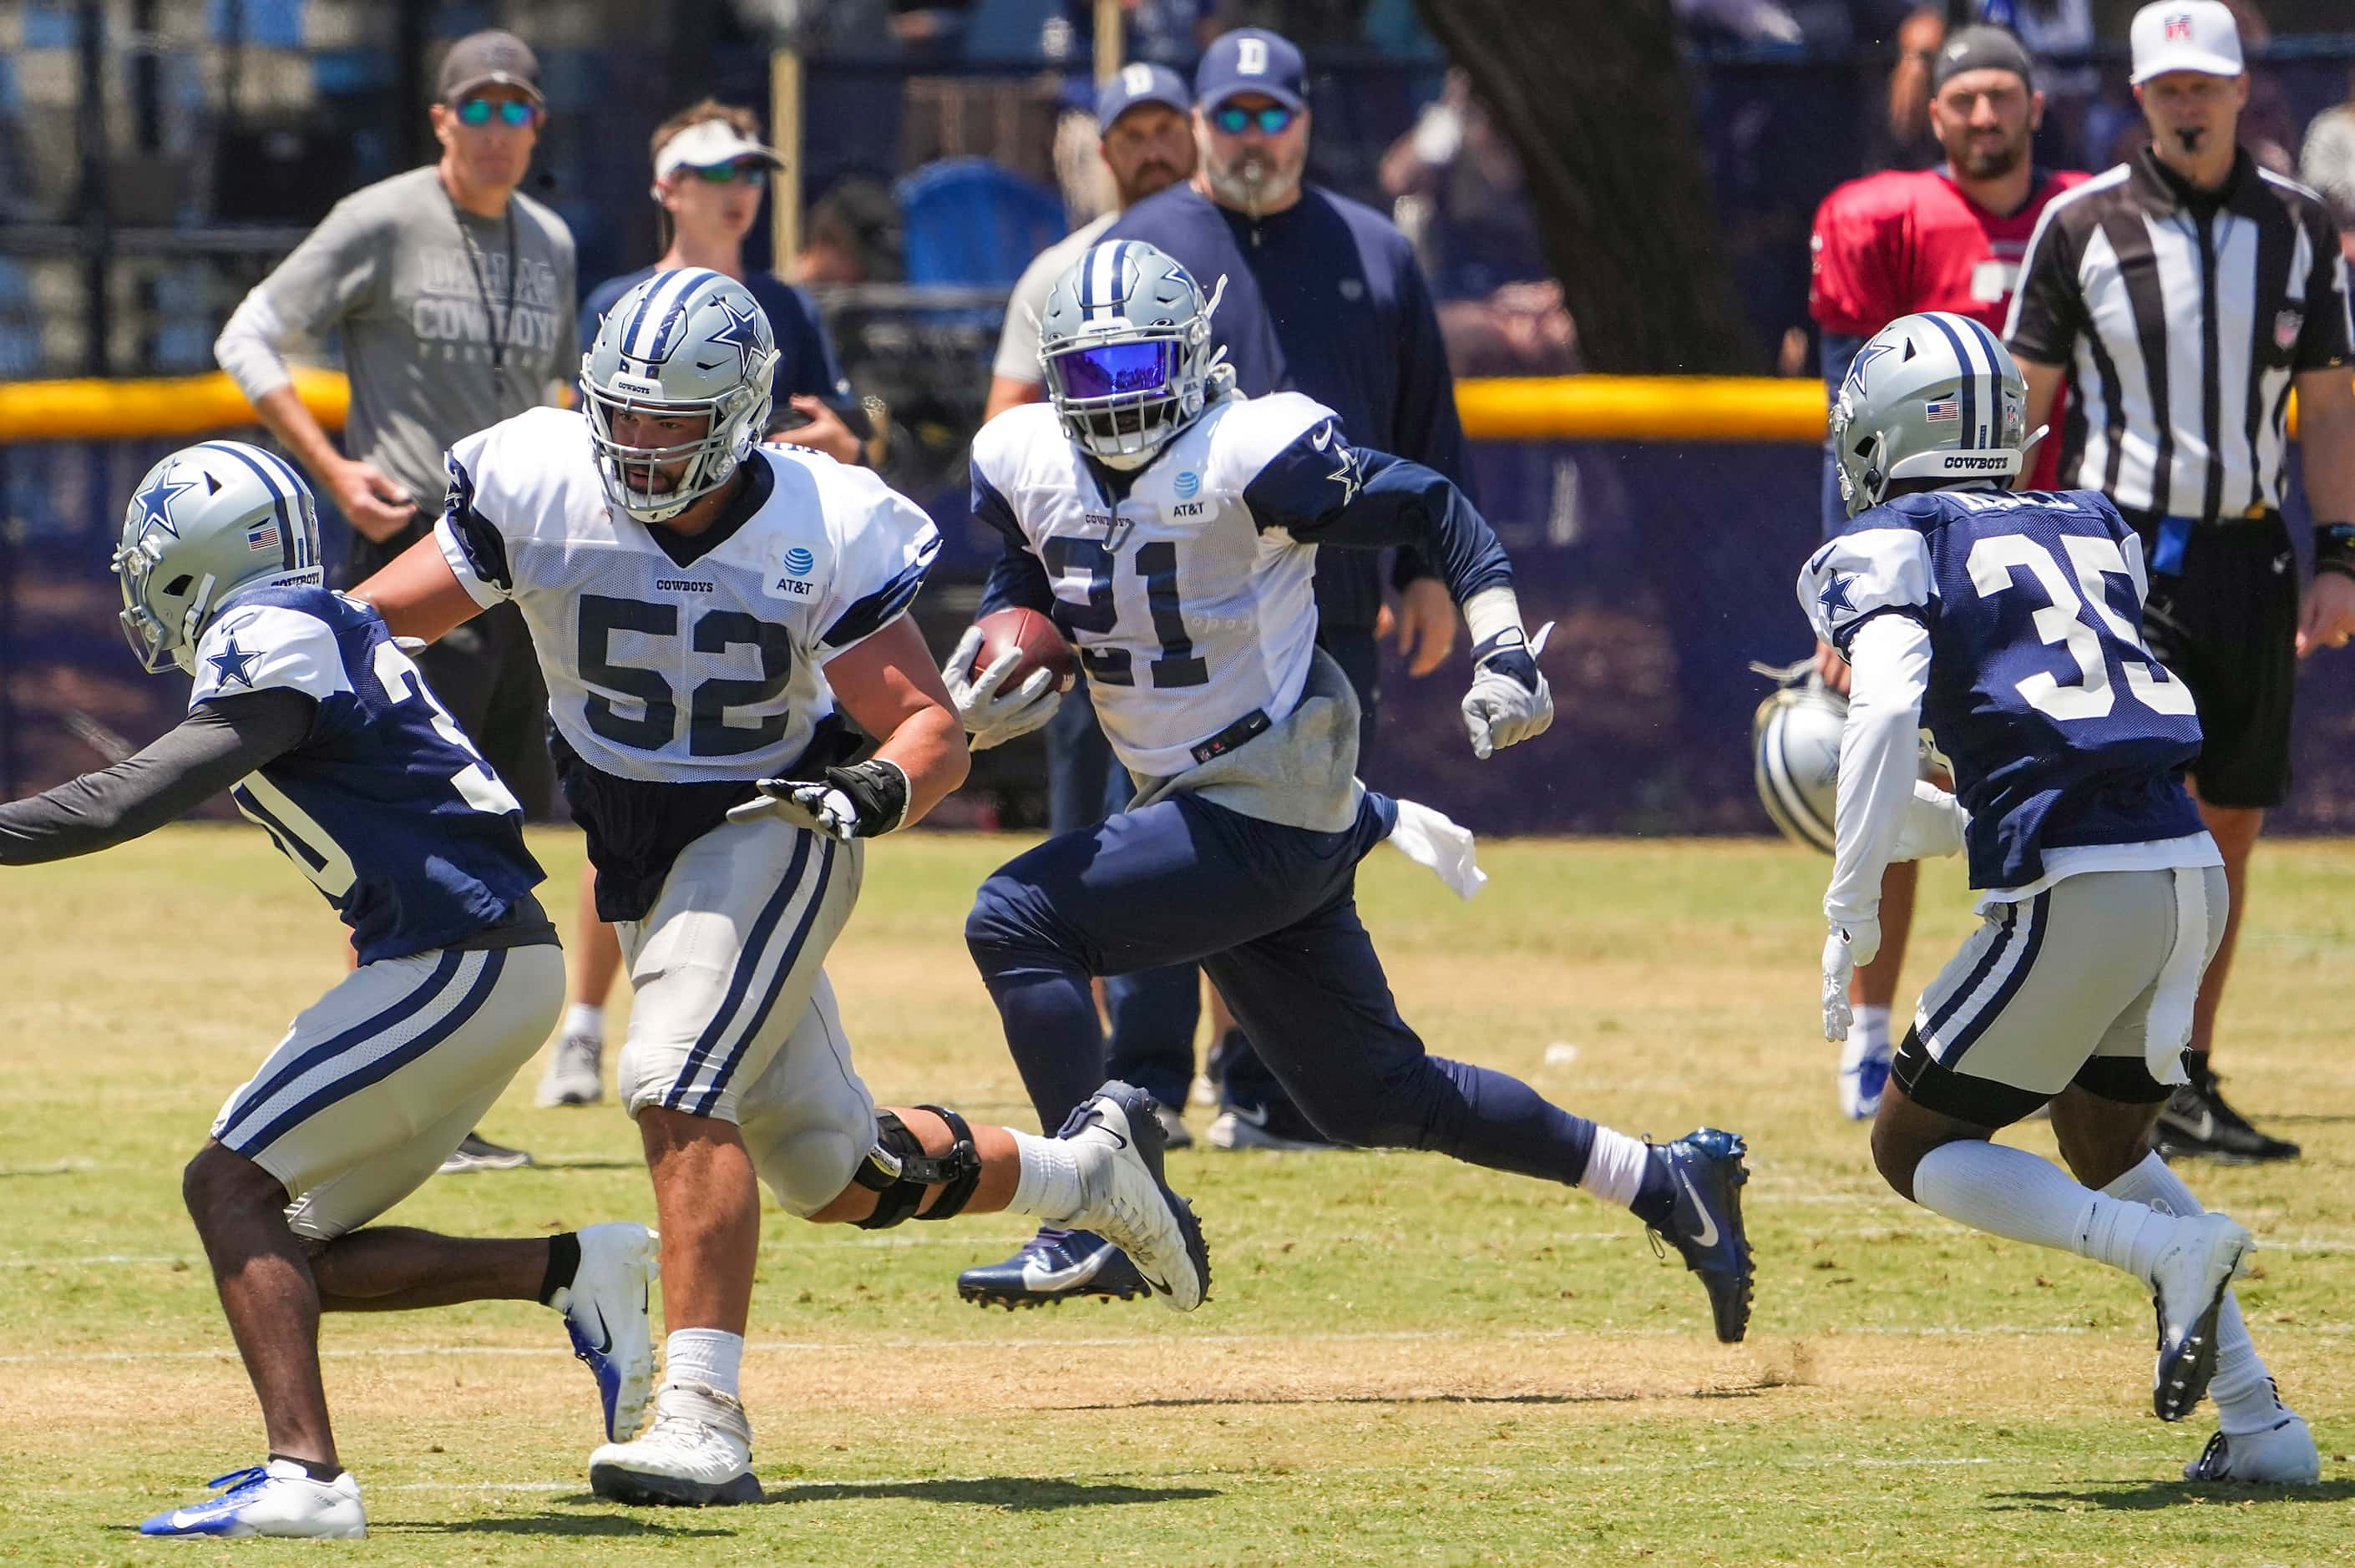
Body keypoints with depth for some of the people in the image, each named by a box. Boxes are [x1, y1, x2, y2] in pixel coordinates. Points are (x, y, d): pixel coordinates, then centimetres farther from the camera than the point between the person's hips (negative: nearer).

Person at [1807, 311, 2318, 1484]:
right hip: (2191, 868, 7)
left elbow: (1888, 704, -15)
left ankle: (2168, 1249, -12)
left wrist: (1850, 913, -14)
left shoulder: (1892, 549, 3)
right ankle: (2259, 1423, 16)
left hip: (2079, 896, -7)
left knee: (1915, 1146, 11)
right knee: (2105, 1145, 27)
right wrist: (1938, 822, 32)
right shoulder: (2090, 531, 22)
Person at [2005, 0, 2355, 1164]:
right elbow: (2022, 404, 2)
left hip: (2249, 555, 4)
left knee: (2230, 826, 6)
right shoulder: (2082, 225, 0)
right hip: (2120, 545, -4)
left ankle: (2191, 1081, 13)